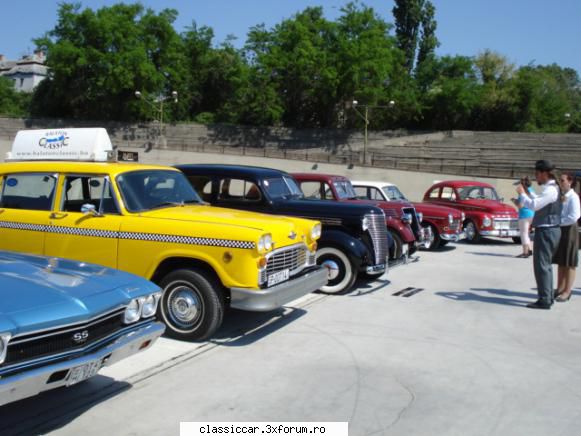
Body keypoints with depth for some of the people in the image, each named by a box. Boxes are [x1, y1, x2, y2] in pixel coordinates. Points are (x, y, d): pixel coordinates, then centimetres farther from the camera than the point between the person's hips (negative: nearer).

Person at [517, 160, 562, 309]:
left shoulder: (550, 190, -19)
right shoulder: (552, 188, 14)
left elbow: (533, 205, -27)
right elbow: (539, 202, 27)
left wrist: (522, 193, -13)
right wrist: (528, 191, 21)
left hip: (546, 231, -10)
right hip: (551, 230, 10)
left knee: (542, 265, -7)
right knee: (546, 265, 18)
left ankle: (544, 300, -4)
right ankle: (549, 296, 27)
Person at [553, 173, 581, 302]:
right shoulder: (560, 195, 10)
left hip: (569, 230, -8)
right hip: (559, 230, 8)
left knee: (569, 263, 1)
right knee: (561, 262, 13)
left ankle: (567, 291, 6)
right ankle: (560, 289, 21)